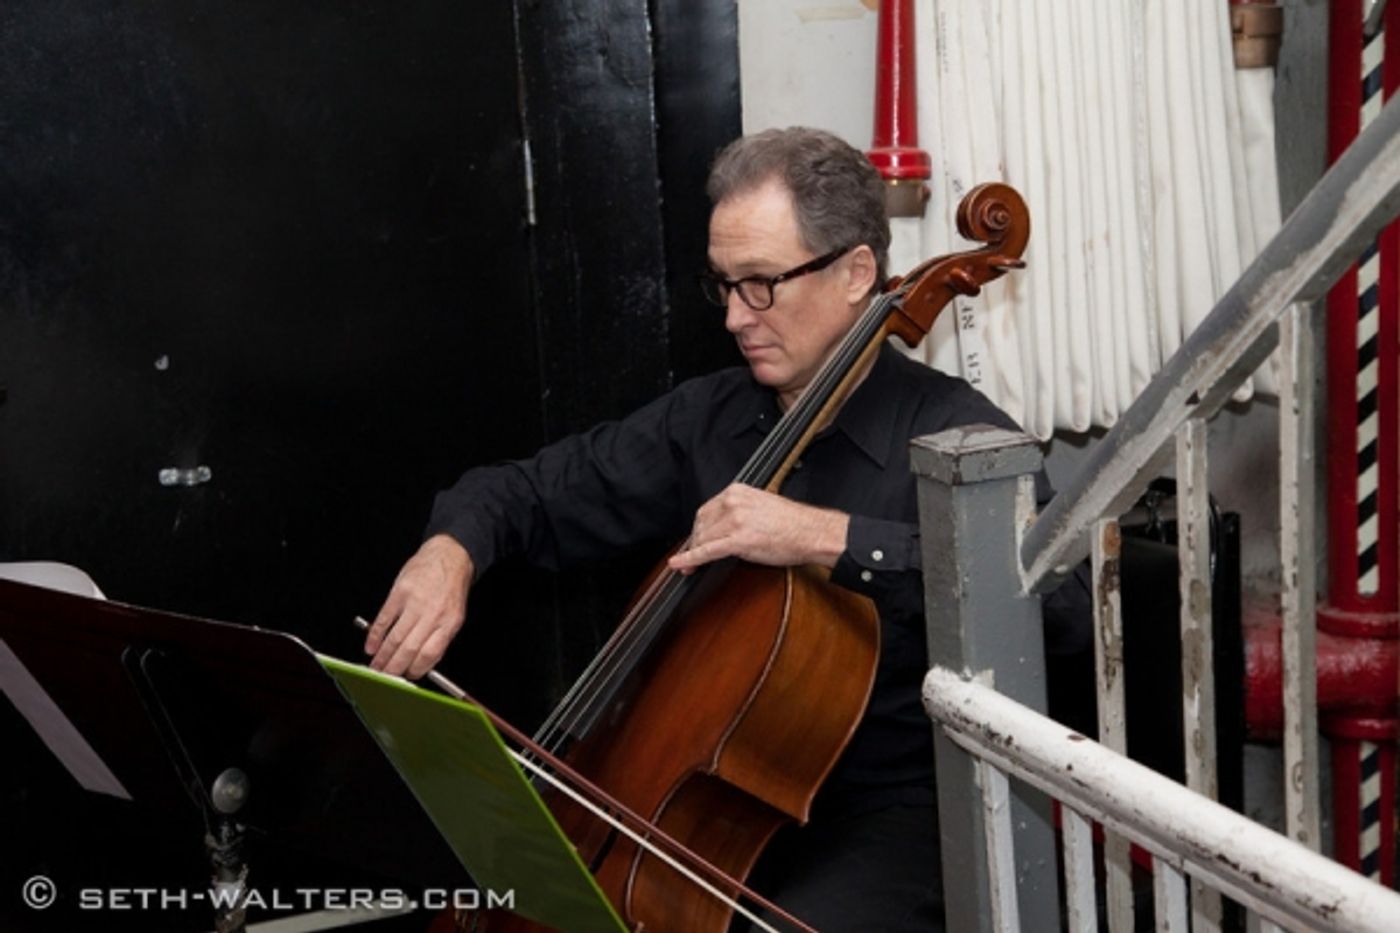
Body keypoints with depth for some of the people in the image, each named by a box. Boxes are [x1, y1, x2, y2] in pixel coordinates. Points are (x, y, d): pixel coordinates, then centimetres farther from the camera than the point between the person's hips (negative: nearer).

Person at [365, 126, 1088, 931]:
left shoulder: (954, 434, -11)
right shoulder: (707, 419, 6)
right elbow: (529, 493, 14)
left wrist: (833, 538, -34)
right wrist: (452, 549, -8)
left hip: (889, 817, -5)